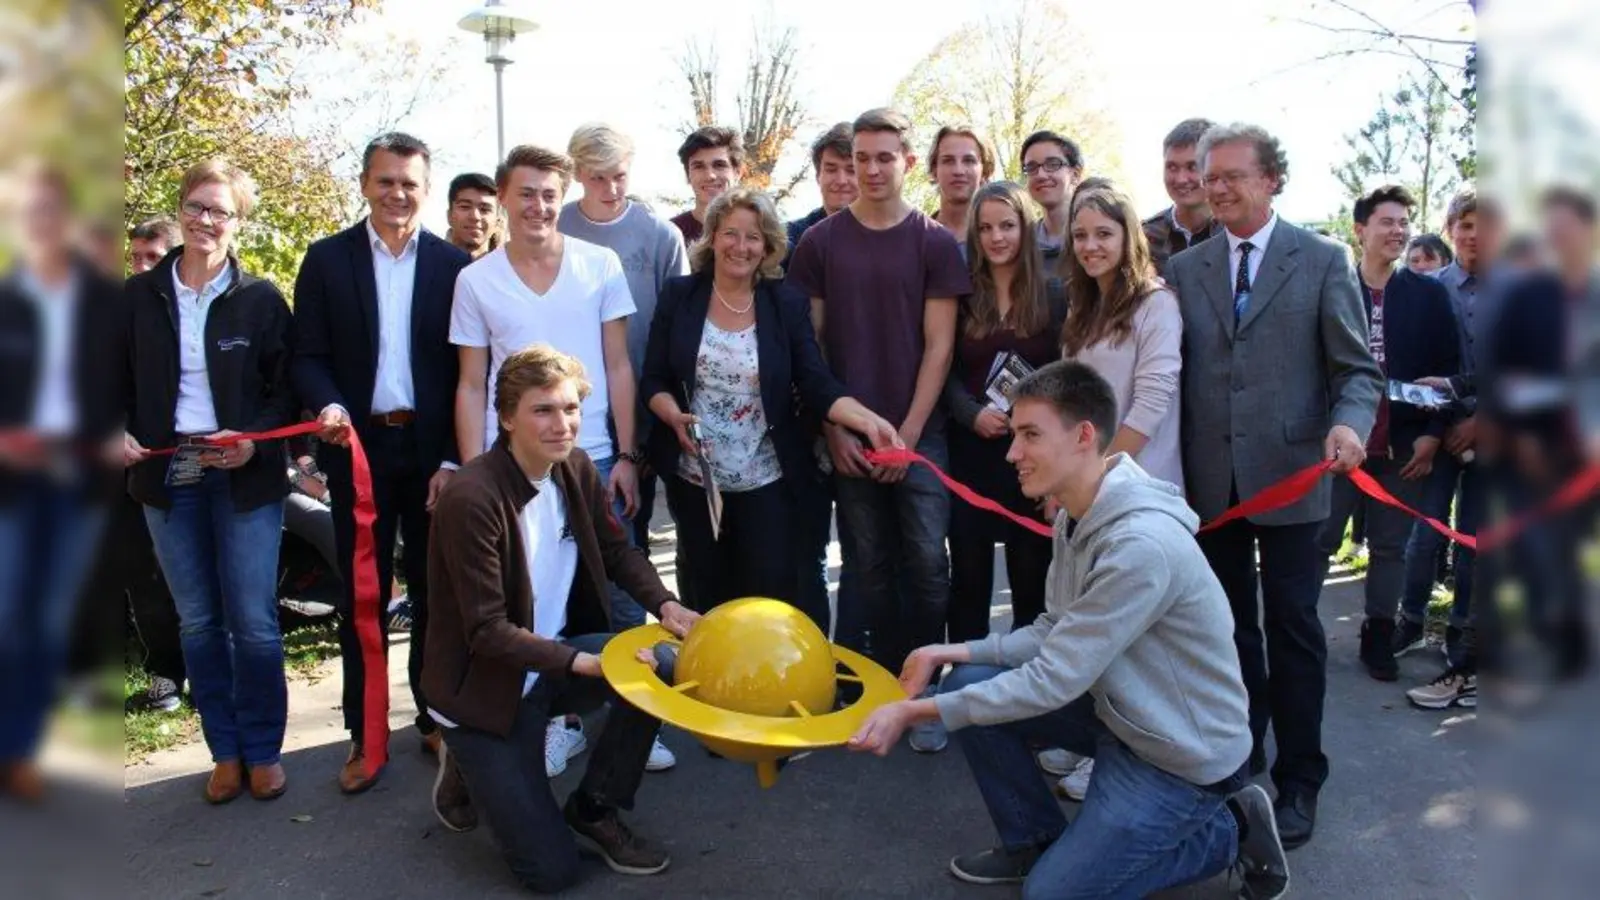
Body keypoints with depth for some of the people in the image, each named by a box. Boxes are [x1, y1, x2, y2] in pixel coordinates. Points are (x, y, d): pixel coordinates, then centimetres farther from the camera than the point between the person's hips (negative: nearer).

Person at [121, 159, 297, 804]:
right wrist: (120, 433, -7)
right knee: (198, 623, 10)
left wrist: (254, 441, -16)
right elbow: (120, 384, 11)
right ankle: (225, 751, 23)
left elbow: (286, 388, -1)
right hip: (167, 478, 3)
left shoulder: (261, 299, -2)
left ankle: (263, 750, 16)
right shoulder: (140, 296, 5)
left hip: (244, 478, -3)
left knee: (254, 622, 0)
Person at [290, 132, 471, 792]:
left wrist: (456, 457, -8)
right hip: (359, 446, 0)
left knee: (434, 590, 11)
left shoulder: (455, 265, 1)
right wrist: (327, 405, -21)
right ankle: (364, 734, 20)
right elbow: (308, 355, 1)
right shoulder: (327, 259, 3)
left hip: (433, 449, 0)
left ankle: (436, 720, 25)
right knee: (360, 594, 8)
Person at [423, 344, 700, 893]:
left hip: (556, 657, 7)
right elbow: (486, 631, -25)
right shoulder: (470, 499, -26)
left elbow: (616, 551, 8)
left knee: (663, 669, -20)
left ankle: (594, 809, 3)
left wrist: (664, 605, -11)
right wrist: (583, 663, -33)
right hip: (487, 686, -6)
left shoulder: (577, 469, -4)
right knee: (552, 871, -8)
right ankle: (469, 769, 21)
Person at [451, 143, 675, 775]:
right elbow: (471, 386, 5)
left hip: (594, 460, 0)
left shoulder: (601, 265, 2)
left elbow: (618, 368, 3)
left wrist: (626, 455, -2)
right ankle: (558, 720, 23)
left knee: (619, 599, 3)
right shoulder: (475, 280, 4)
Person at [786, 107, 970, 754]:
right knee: (868, 569, 8)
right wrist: (833, 428, -3)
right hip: (848, 438, 1)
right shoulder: (820, 243, 5)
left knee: (928, 566, -2)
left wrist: (908, 432, -8)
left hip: (917, 432, -1)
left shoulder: (935, 243, 2)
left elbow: (938, 345, -1)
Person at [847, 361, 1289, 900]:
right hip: (1120, 712, 8)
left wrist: (913, 712, -26)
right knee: (968, 686, -1)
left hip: (1184, 751, -8)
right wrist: (951, 653, -8)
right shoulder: (1075, 517, -2)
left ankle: (1226, 833, 10)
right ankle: (1033, 841, 17)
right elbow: (1054, 637, 4)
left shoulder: (1142, 545, -32)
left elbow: (1052, 683, -30)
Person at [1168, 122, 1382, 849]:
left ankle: (1298, 779, 18)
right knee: (1229, 623, 13)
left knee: (1292, 625, 4)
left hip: (1289, 475, -3)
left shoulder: (1323, 261, 1)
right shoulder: (1183, 269, 8)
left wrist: (1349, 423, -21)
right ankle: (1239, 760, 29)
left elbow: (1356, 368, -1)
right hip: (1209, 480, 3)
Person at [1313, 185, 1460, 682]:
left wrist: (1433, 434, -4)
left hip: (1404, 445, 2)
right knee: (1317, 542, 2)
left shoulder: (1429, 293, 4)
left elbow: (1449, 368, 4)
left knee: (1391, 547, 10)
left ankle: (1379, 638, 22)